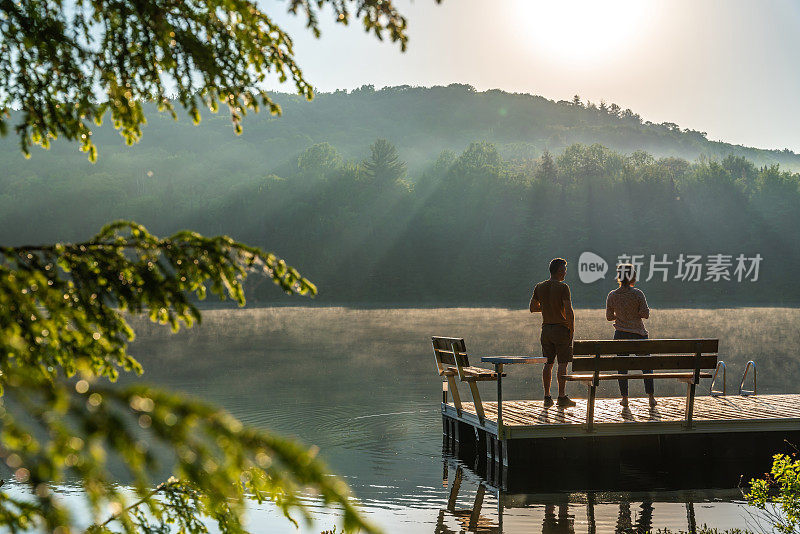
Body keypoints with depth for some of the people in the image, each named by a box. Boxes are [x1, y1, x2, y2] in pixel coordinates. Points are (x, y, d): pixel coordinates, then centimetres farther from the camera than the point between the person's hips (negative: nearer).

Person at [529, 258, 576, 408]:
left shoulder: (539, 287, 7)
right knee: (563, 363, -1)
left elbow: (533, 308, 13)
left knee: (548, 363, 9)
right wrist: (572, 330, -6)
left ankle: (547, 397, 9)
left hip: (546, 329, 6)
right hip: (561, 328, -6)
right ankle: (562, 397, -1)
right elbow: (569, 311, -16)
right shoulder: (563, 287, -11)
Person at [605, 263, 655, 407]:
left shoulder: (612, 295, -2)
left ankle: (624, 398, 7)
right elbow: (645, 314, -11)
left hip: (621, 334, 2)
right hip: (638, 333, -2)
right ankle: (651, 397, 10)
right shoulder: (638, 293, -11)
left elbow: (609, 316, 4)